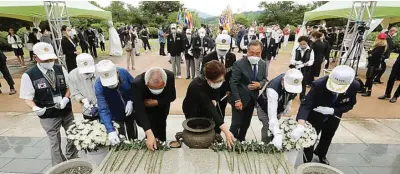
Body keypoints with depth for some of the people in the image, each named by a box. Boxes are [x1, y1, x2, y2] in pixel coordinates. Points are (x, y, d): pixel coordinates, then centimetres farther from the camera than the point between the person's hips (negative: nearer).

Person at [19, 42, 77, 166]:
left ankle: (73, 159, 46)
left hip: (67, 111, 4)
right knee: (55, 142, 11)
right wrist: (35, 108, -30)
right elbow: (27, 98, -10)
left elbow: (69, 86, 3)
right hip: (48, 116, -3)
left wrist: (66, 98, -16)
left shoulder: (60, 69, -6)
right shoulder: (28, 76, -15)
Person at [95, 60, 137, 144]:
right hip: (115, 116, -2)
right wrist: (110, 130, -40)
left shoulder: (124, 73, -26)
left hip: (129, 112, 2)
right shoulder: (98, 86, -29)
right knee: (120, 141, 8)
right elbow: (103, 110, -31)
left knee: (133, 137, 21)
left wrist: (131, 101, -23)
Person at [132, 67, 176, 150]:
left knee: (160, 129, 8)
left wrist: (156, 102, -30)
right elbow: (140, 111, -42)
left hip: (162, 106, 2)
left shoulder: (170, 76, -33)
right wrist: (149, 134, -51)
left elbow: (172, 96, -17)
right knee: (151, 130, -1)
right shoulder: (137, 83, -39)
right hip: (146, 108, -1)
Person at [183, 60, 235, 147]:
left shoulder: (216, 82, -22)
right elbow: (210, 109, -47)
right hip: (192, 111, -5)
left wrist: (214, 101, -23)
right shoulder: (198, 86, -42)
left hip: (205, 108, 5)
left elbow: (216, 94, 1)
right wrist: (226, 131, -51)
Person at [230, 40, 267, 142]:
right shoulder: (239, 64, -18)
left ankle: (241, 140, 39)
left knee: (246, 123, 19)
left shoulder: (263, 64, 0)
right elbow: (233, 83, -18)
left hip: (252, 98, 6)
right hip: (240, 98, -5)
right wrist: (237, 100, -22)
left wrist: (259, 84, -12)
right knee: (236, 123, -1)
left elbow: (264, 79, 11)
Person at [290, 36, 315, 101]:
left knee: (304, 83, 11)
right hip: (296, 68, 0)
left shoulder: (310, 50, -4)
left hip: (306, 70, 0)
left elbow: (312, 60, -4)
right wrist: (293, 63, -24)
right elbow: (293, 59, -3)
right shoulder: (296, 50, -4)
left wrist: (307, 63, -24)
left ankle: (302, 97, 24)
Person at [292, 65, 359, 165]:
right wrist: (300, 126, -57)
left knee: (327, 138, 26)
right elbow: (305, 105, -43)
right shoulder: (318, 84, -39)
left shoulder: (354, 86, -26)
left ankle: (321, 155, 57)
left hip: (333, 116, 4)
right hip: (315, 115, -4)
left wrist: (333, 110, -30)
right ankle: (307, 162, 34)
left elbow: (350, 104, -11)